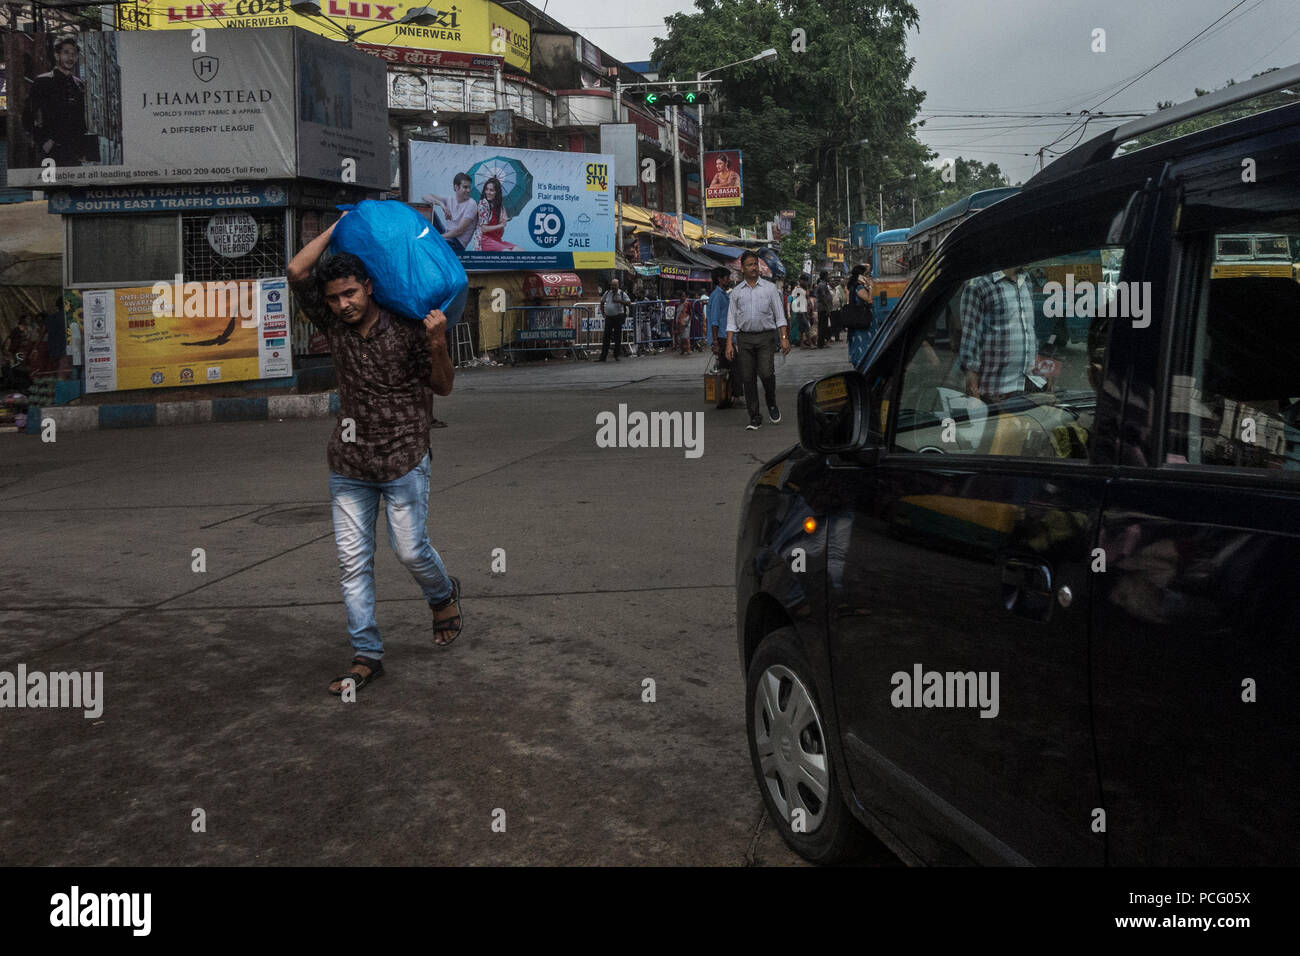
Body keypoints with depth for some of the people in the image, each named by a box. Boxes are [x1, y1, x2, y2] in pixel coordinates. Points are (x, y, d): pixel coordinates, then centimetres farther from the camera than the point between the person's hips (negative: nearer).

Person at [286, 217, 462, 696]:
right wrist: (339, 226, 0)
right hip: (348, 463, 4)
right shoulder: (334, 326, 2)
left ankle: (443, 595, 35)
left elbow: (443, 386, -3)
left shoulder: (406, 329, -8)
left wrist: (438, 345, -22)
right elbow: (297, 271, -2)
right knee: (353, 560, 3)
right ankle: (367, 656, 10)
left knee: (410, 549, 1)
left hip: (403, 459, -4)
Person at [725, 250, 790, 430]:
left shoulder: (770, 288, 6)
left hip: (766, 336, -2)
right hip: (744, 338, 2)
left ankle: (772, 404, 12)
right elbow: (731, 320, 9)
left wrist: (784, 338, -4)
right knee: (747, 378, -1)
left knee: (766, 373, -16)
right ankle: (754, 417, 7)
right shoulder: (737, 292, 10)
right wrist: (729, 343, 0)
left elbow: (780, 316, 5)